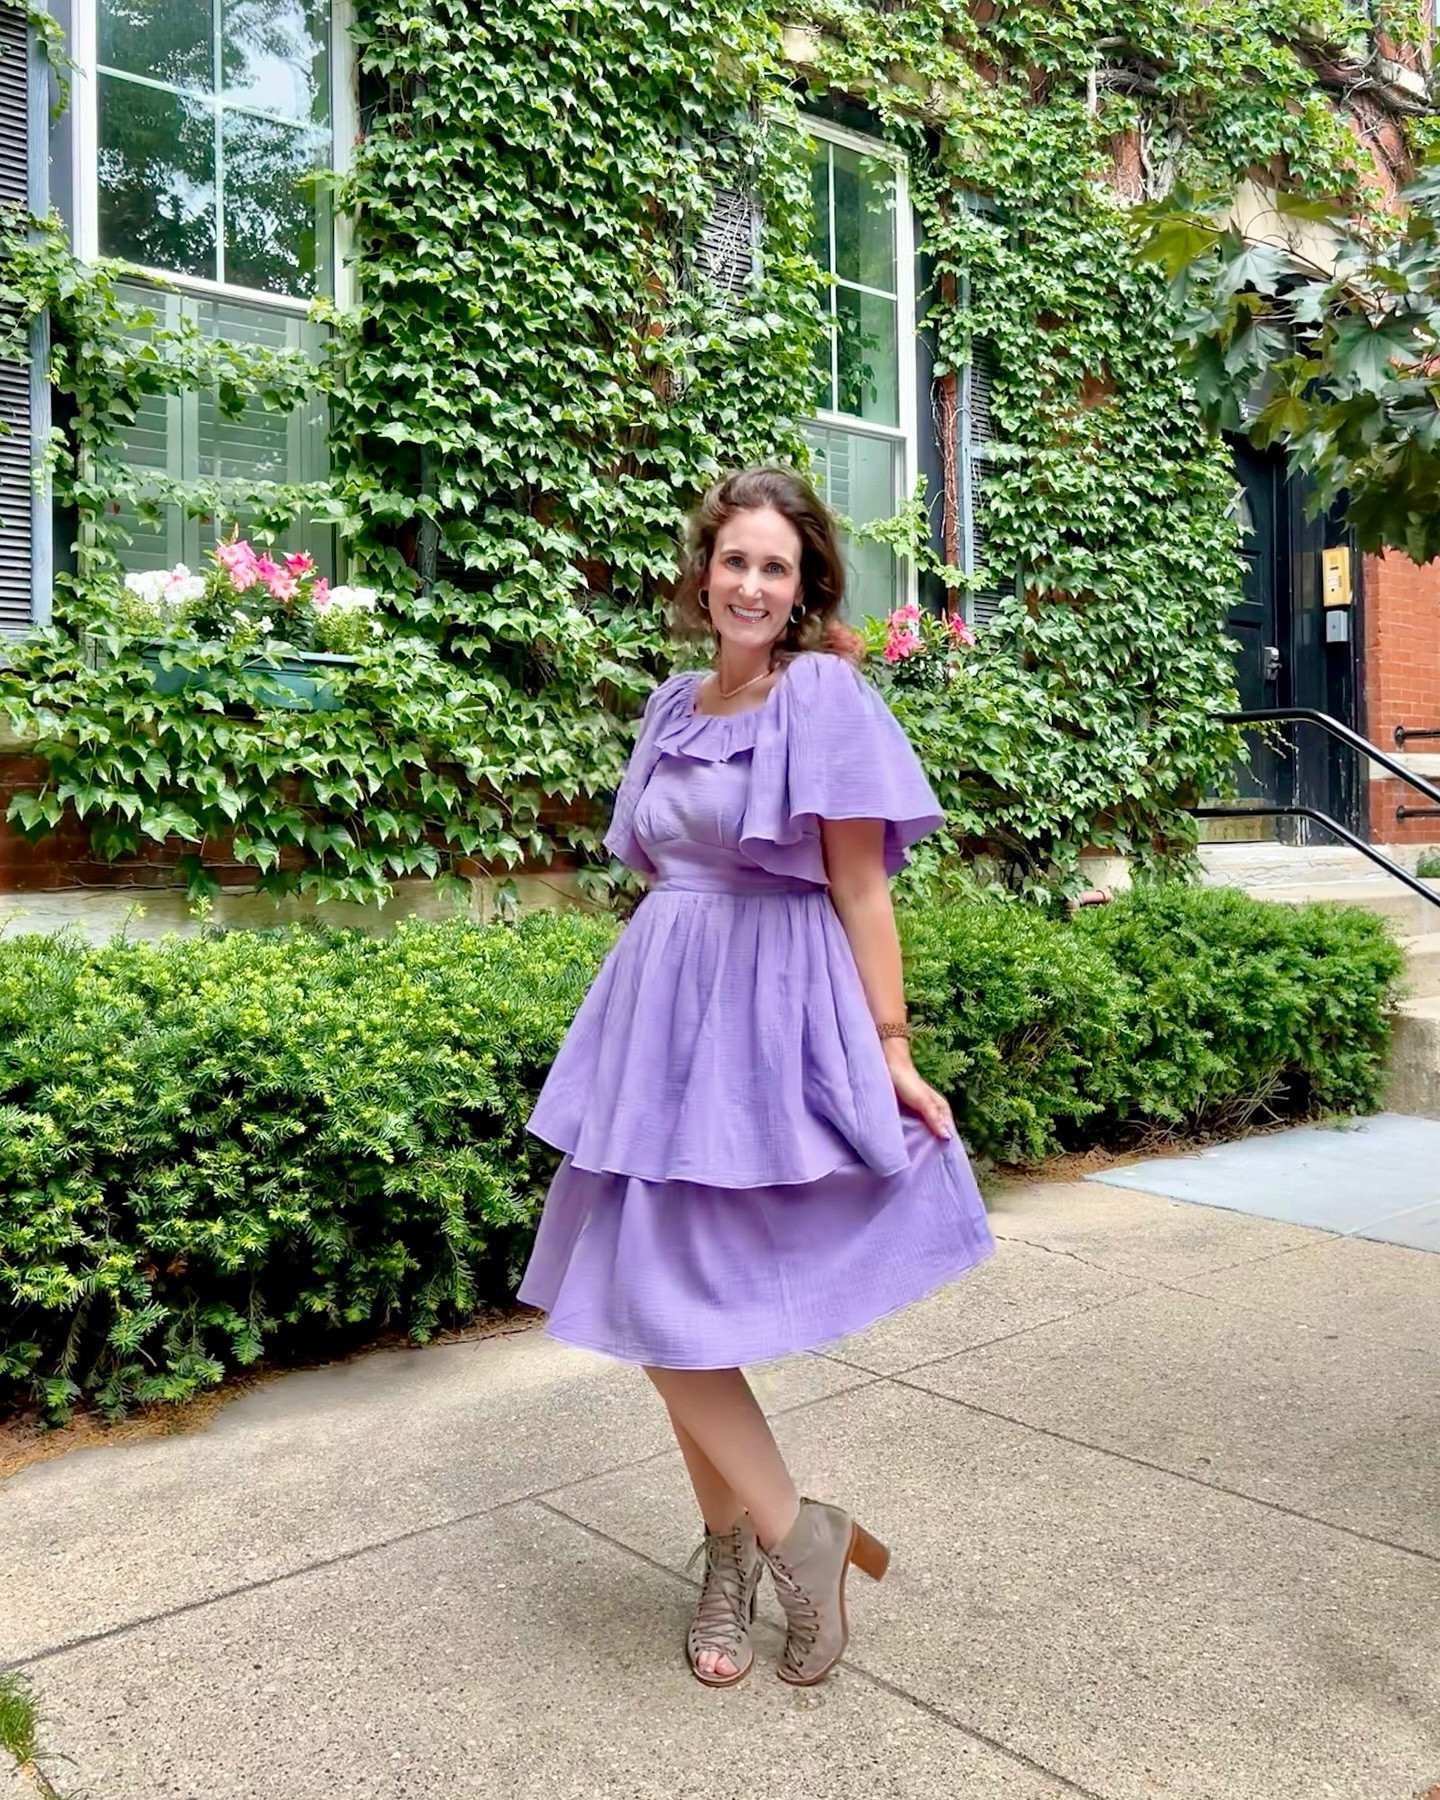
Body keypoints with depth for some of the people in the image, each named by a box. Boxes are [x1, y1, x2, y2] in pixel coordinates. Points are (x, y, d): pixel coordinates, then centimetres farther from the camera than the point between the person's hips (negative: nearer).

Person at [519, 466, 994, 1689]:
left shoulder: (825, 697, -6)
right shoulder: (673, 706, 13)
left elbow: (861, 890, -8)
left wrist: (892, 1051, -9)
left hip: (773, 1023, -7)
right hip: (663, 1013, 7)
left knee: (668, 1297, -6)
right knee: (647, 1297, 7)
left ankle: (773, 1541, 16)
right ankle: (766, 1543, 25)